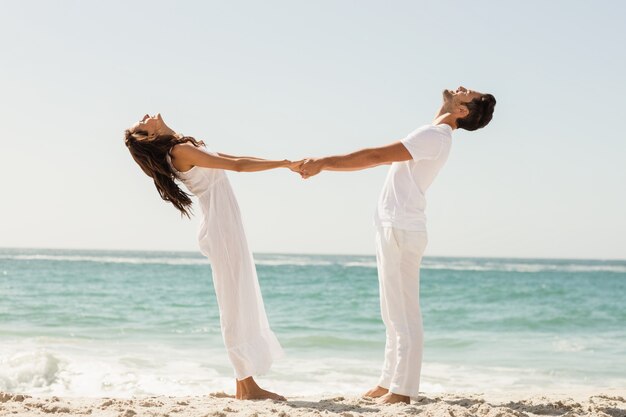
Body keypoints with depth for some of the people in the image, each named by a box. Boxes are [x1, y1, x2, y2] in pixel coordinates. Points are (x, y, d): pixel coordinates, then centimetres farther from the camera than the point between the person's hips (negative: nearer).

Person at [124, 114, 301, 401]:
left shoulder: (185, 148, 16)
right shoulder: (180, 150, -13)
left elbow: (234, 159, 16)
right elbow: (237, 165, -16)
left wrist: (283, 163, 13)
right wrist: (283, 163, -12)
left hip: (225, 226, 9)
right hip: (222, 228, -9)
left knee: (243, 302, 9)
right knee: (237, 303, -8)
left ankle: (244, 384, 13)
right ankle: (247, 385, -6)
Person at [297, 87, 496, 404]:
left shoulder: (434, 136, -14)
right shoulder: (434, 136, 17)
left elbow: (375, 156, -18)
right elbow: (379, 158, 19)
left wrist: (323, 162, -13)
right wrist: (323, 164, 16)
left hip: (401, 231, -10)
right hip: (394, 229, 10)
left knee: (403, 315, -8)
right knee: (395, 314, 14)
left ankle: (401, 390, -5)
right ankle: (389, 383, 21)